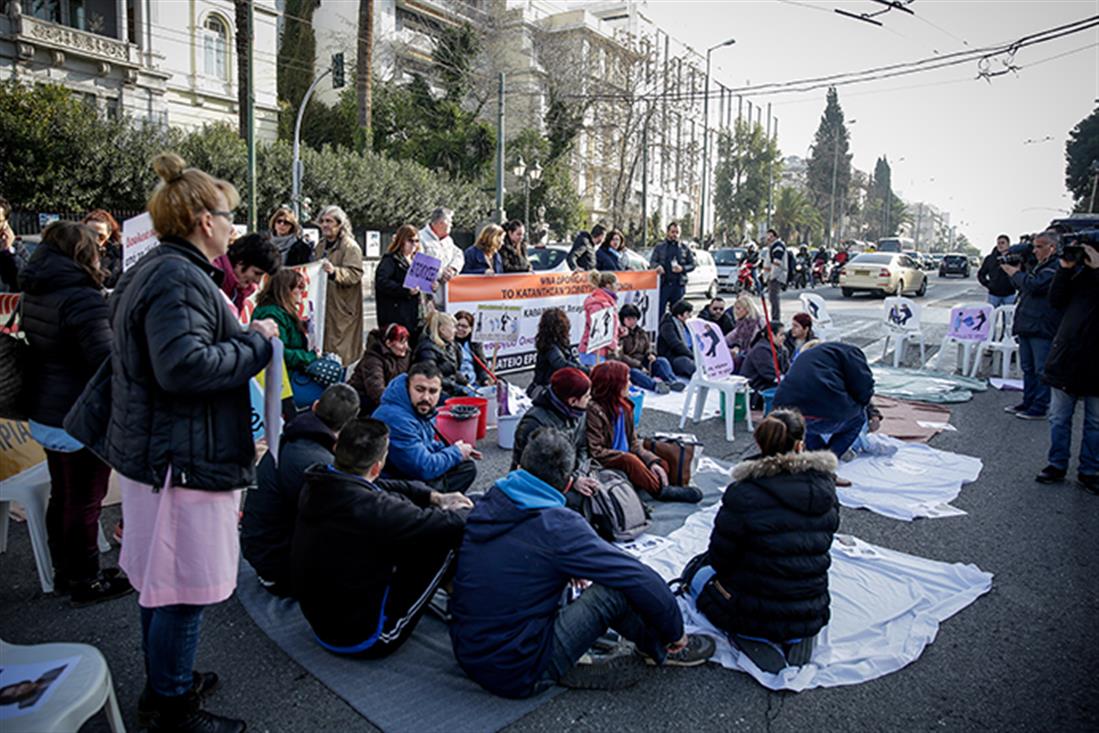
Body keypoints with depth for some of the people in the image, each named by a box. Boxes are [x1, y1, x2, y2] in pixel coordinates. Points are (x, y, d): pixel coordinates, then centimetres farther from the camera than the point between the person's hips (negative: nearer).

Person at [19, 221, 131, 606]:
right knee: (84, 501, 4)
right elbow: (106, 360, -25)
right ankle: (85, 582, 18)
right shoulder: (82, 297, -22)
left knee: (61, 495, 20)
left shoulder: (34, 292, 7)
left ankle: (64, 572, 34)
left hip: (45, 412, 9)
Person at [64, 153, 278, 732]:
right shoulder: (179, 279, -21)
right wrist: (257, 341, -22)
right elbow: (185, 365, -31)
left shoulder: (153, 271, 15)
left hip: (154, 451, 11)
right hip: (184, 460, -11)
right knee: (186, 586, 2)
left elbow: (126, 359, 22)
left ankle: (164, 680, 39)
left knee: (160, 578, 22)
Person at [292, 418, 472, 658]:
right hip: (361, 638, -8)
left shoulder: (318, 484, -9)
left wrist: (434, 497, 4)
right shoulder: (372, 509, -33)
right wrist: (457, 512, 0)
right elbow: (452, 525, -24)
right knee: (444, 541, -7)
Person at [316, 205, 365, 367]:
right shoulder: (321, 245, 18)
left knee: (339, 350, -7)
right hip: (323, 305, 8)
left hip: (342, 307, -7)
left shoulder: (350, 247, -8)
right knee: (322, 346, 7)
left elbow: (355, 274, -21)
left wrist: (334, 271, -34)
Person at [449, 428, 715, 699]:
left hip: (467, 654, 8)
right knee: (616, 587, -12)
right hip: (518, 675, -8)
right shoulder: (558, 526, -19)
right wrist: (676, 634, 1)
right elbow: (643, 580, -16)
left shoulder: (484, 507, 2)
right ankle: (662, 649, 17)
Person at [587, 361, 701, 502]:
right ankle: (660, 491, -15)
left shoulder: (623, 405, 5)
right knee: (630, 460, -31)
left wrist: (652, 460, -9)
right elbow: (595, 452, -21)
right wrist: (625, 455, -20)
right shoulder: (594, 410, -19)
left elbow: (633, 442, 7)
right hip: (604, 464, -8)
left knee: (661, 465, -5)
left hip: (624, 458, 8)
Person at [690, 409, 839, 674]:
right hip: (813, 617, 5)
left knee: (702, 578, 25)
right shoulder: (824, 489, -8)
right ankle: (796, 639, 10)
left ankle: (751, 640, 0)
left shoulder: (743, 494, -23)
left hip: (756, 616, -5)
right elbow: (818, 545, 5)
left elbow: (720, 558, -13)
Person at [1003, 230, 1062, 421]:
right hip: (1027, 326, 10)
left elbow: (1034, 285, -23)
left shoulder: (1057, 267, -12)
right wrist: (1018, 268, 9)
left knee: (1042, 369, -4)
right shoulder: (1036, 265, 19)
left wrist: (1014, 272, -8)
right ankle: (1028, 402, 24)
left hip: (1043, 328, -10)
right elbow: (1019, 286, 24)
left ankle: (1041, 407, 1)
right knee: (1028, 368, 15)